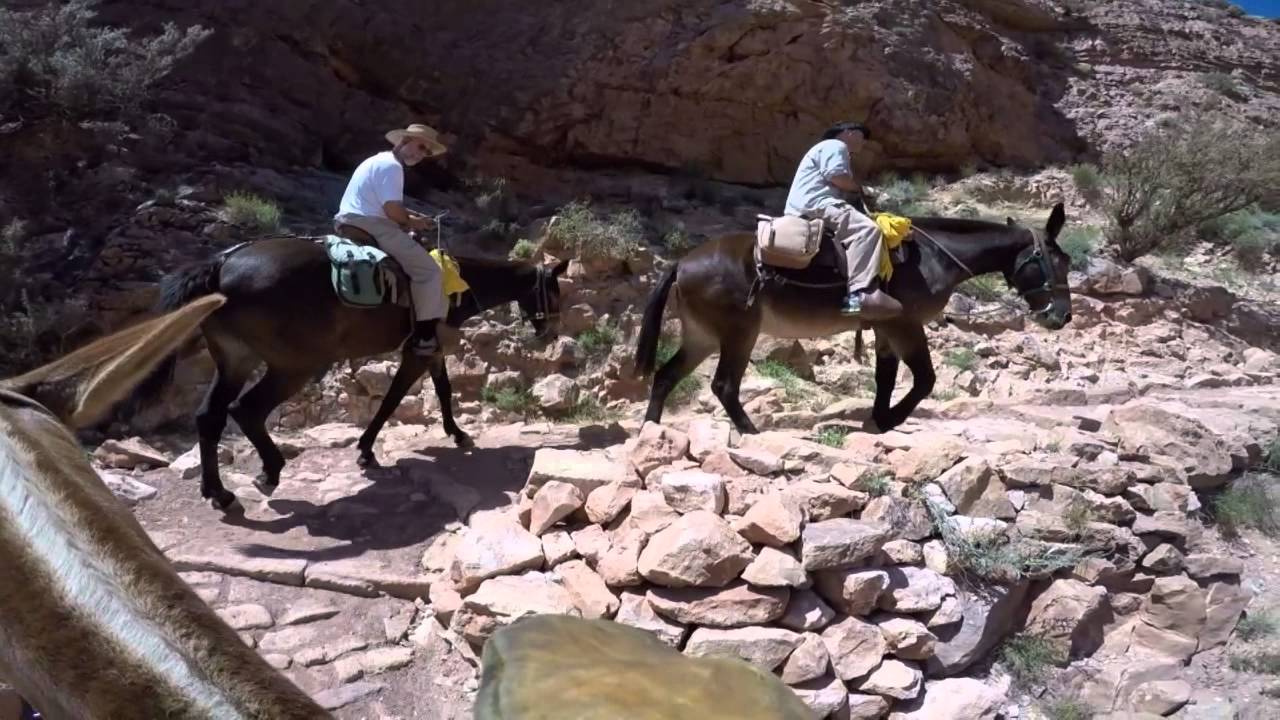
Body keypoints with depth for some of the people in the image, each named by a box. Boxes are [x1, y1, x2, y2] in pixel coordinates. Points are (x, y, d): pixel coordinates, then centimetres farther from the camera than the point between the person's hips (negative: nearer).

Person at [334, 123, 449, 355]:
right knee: (428, 270, -10)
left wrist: (417, 217, 15)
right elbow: (392, 209, -21)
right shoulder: (392, 166, -11)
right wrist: (412, 222, -2)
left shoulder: (378, 161, 23)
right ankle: (424, 337, -10)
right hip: (372, 227, -11)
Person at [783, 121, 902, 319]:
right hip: (815, 204, -12)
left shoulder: (829, 148, 36)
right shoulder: (835, 145, 2)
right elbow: (836, 176, -14)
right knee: (867, 229, -28)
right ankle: (858, 295, -43)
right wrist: (859, 188, 2)